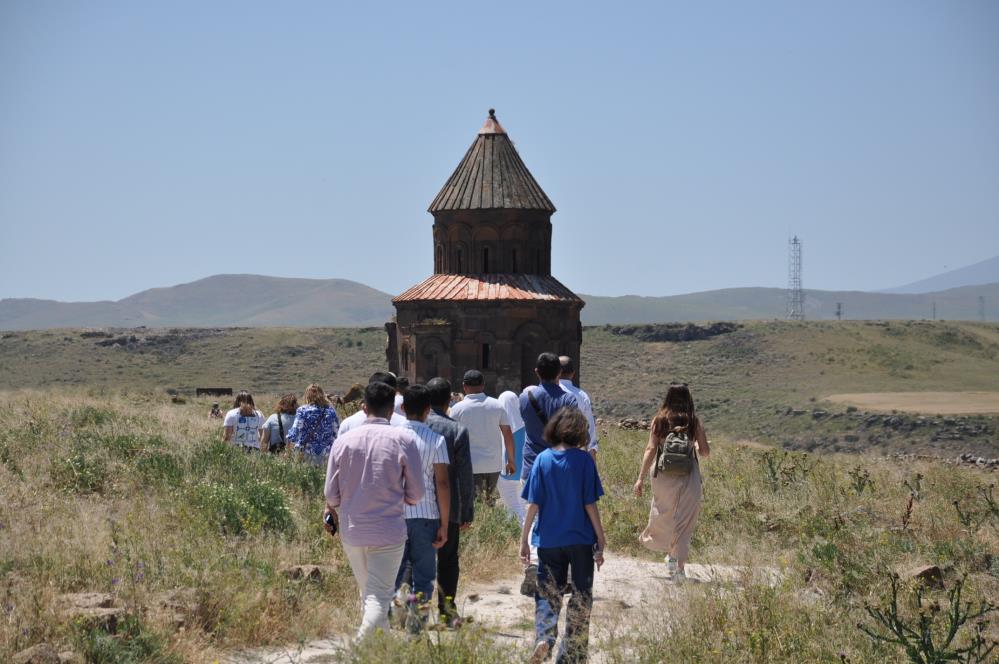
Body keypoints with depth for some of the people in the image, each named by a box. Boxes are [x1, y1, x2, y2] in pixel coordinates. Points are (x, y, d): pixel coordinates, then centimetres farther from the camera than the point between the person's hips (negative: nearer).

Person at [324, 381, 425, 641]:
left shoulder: (344, 440, -2)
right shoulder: (403, 439, -8)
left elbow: (332, 493, 3)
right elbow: (416, 493, -5)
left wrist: (333, 509, 25)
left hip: (351, 531, 3)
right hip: (388, 532, -3)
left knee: (368, 594, 20)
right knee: (379, 598, -3)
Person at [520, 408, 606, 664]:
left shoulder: (542, 460, -2)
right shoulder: (583, 460, -7)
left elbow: (533, 505, -2)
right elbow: (590, 505, -7)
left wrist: (524, 540, 5)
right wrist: (601, 541, 0)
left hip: (548, 541, 2)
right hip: (580, 540, -2)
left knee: (547, 594, 12)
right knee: (581, 598, 11)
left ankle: (543, 637, -13)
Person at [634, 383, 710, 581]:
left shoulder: (659, 420, 1)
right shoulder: (694, 421, 1)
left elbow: (651, 449, -5)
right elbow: (705, 451, 2)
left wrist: (641, 478, -5)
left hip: (664, 475, 0)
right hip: (688, 475, 0)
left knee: (663, 515, 19)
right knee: (684, 520, 6)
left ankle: (671, 554, 18)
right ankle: (679, 566, 4)